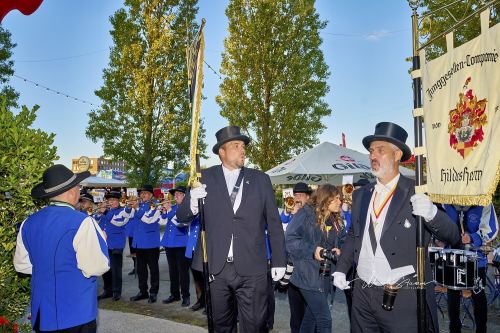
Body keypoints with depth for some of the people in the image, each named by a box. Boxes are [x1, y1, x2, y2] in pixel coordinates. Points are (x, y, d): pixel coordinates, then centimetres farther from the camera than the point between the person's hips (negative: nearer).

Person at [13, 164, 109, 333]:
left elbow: (21, 264, 10)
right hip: (76, 314, -5)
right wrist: (101, 241, -3)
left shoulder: (29, 223, -1)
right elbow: (96, 268, -19)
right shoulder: (81, 222, -21)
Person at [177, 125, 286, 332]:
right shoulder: (206, 178, 3)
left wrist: (279, 261, 5)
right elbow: (181, 216, 4)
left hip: (251, 268, 0)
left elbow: (273, 222, 8)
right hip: (216, 267, 1)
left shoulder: (260, 179, 5)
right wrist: (192, 204, -18)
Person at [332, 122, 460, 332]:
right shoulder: (360, 195, 8)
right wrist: (341, 269, 7)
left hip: (403, 299, -4)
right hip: (362, 294, 5)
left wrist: (432, 213, -29)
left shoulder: (418, 193, -6)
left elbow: (452, 236, -9)